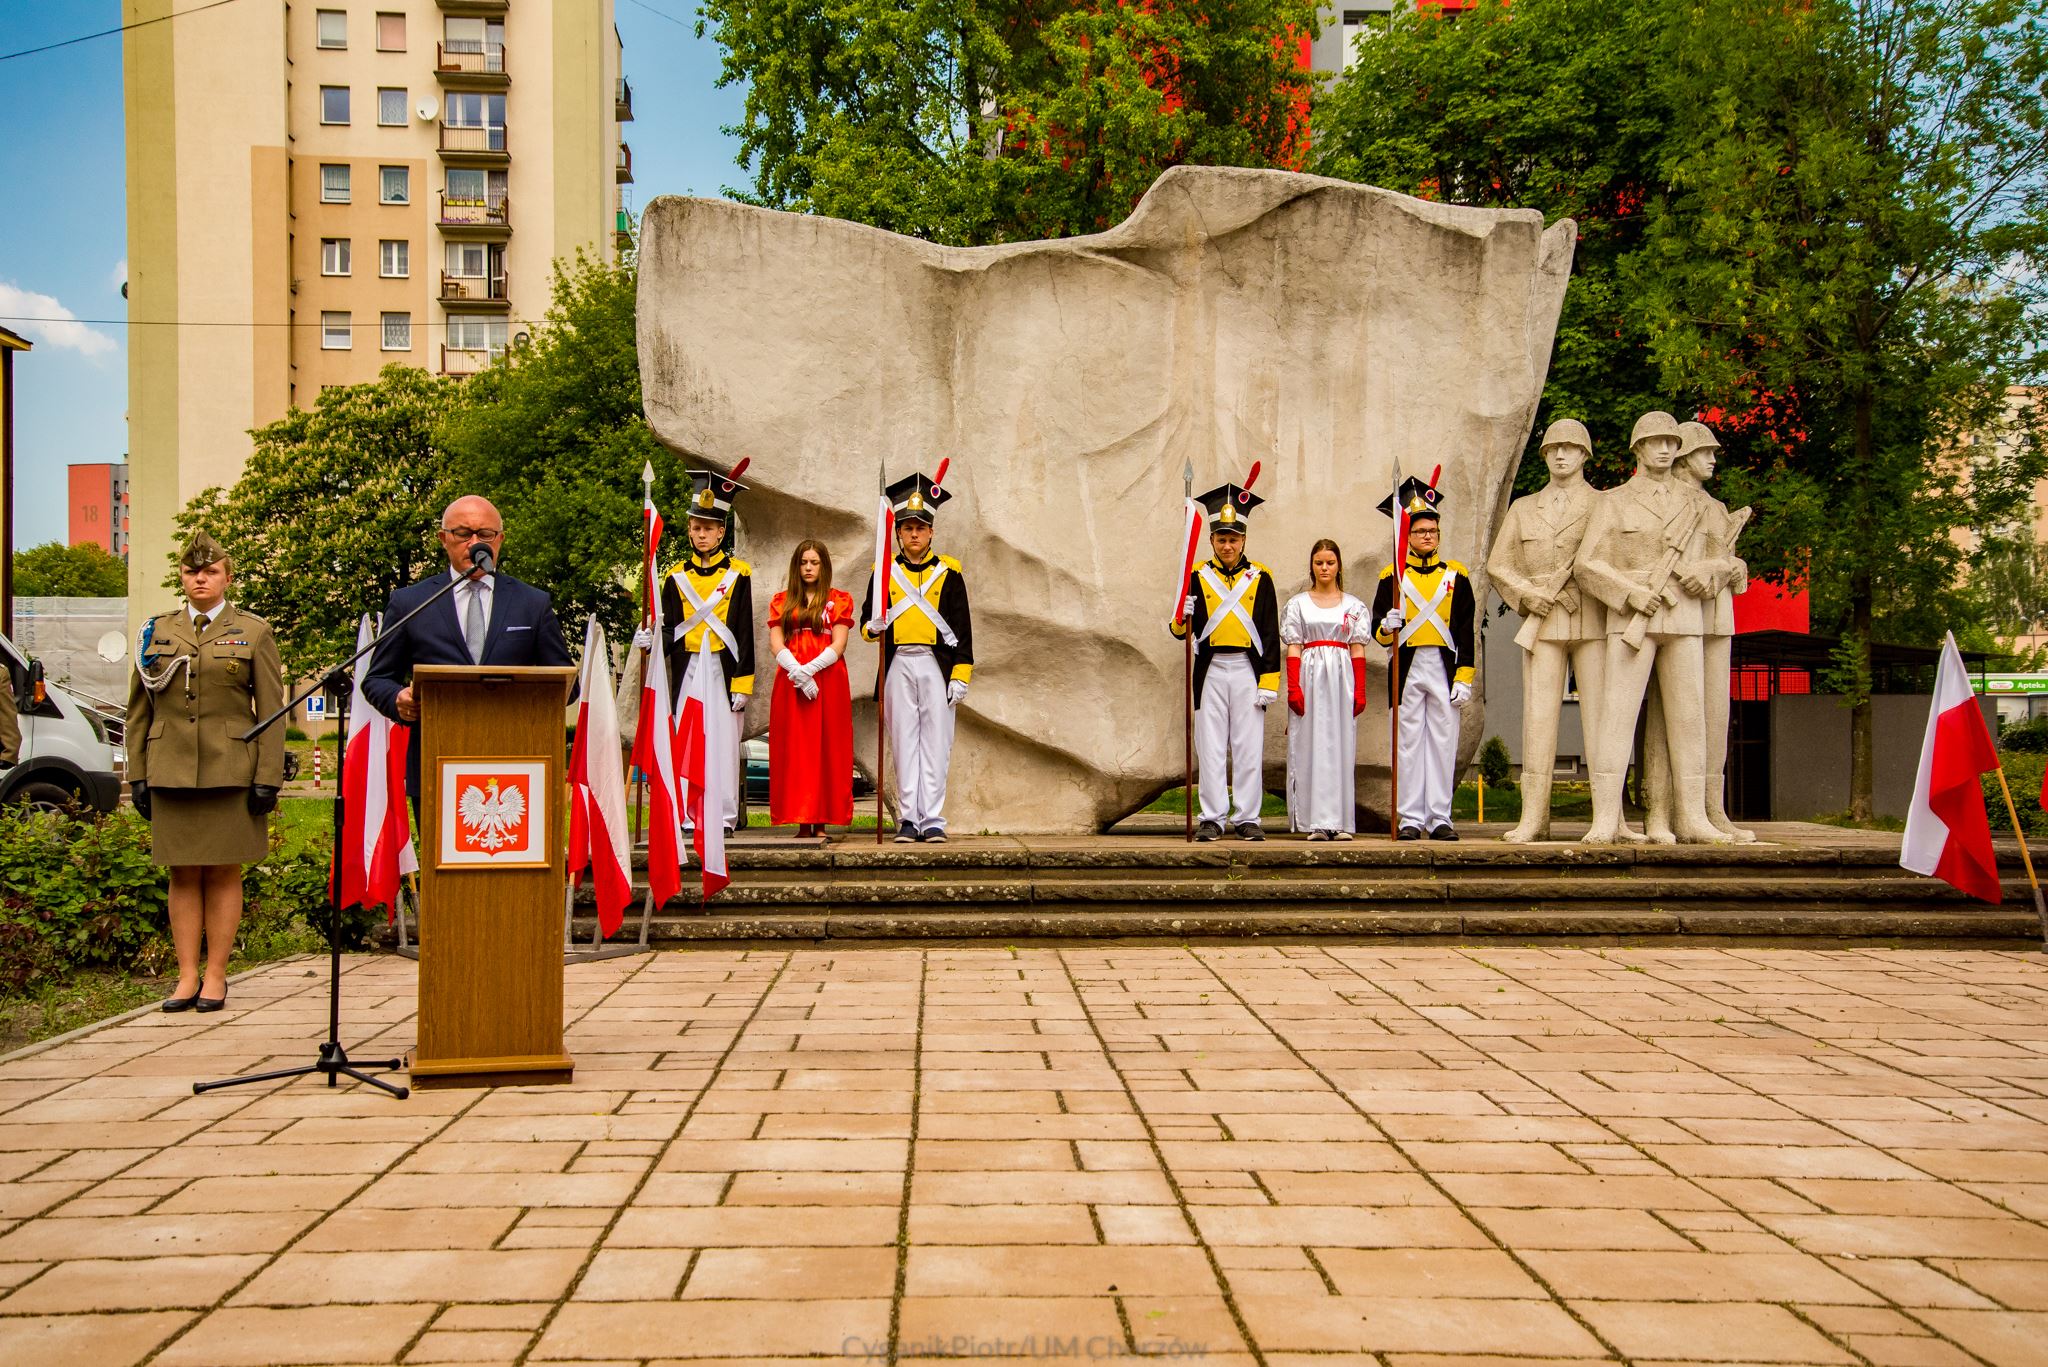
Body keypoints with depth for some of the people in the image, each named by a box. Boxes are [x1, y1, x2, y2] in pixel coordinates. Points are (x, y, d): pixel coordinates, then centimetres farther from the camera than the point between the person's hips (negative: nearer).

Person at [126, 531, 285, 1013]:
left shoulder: (253, 632, 5)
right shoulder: (157, 631, 12)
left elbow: (270, 711, 1)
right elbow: (139, 710, 13)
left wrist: (268, 778, -6)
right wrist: (137, 774, 6)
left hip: (230, 771, -2)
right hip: (171, 771, 2)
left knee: (223, 873, 2)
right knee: (183, 874, 5)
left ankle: (215, 975, 9)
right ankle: (187, 976, 10)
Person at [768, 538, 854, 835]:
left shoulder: (839, 600, 10)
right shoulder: (781, 601, 15)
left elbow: (838, 645, -1)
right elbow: (776, 644, 4)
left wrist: (810, 669, -15)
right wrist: (797, 672, -14)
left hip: (828, 681, -1)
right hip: (790, 682, 2)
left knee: (826, 747, -5)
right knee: (795, 749, -4)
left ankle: (822, 822, -5)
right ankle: (802, 823, -3)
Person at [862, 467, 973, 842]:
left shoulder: (948, 573, 7)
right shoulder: (884, 572, 10)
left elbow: (963, 628, 4)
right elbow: (868, 621, 12)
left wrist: (960, 675, -3)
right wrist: (872, 627, -13)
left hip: (937, 665, -1)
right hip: (898, 666, 1)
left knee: (935, 742, -2)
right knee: (904, 742, 2)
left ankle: (933, 820, 1)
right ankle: (908, 818, 7)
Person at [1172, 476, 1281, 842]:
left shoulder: (1259, 578, 5)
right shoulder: (1198, 577, 6)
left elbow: (1270, 634, 3)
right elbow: (1182, 629, 4)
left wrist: (1268, 682, -4)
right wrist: (1181, 621, -20)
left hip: (1248, 671, 0)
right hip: (1211, 670, 1)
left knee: (1248, 749, 2)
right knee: (1210, 748, 2)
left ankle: (1247, 818, 9)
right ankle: (1212, 818, 7)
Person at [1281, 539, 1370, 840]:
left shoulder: (1353, 606, 12)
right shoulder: (1298, 604, 10)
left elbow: (1358, 651, 9)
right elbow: (1293, 649, 4)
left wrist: (1360, 691, 1)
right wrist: (1293, 688, -6)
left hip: (1342, 679, 1)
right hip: (1310, 676, -1)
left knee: (1341, 746, -2)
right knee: (1311, 746, -5)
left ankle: (1340, 821, 0)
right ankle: (1316, 822, -5)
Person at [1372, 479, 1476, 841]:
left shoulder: (1455, 575, 8)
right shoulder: (1393, 576, 5)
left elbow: (1466, 632, 5)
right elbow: (1379, 631, 3)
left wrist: (1464, 677, -2)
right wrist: (1387, 627, -21)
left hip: (1443, 667, 1)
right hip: (1407, 667, -1)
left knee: (1443, 742, 3)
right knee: (1409, 743, 1)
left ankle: (1440, 817, 9)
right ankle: (1411, 818, 5)